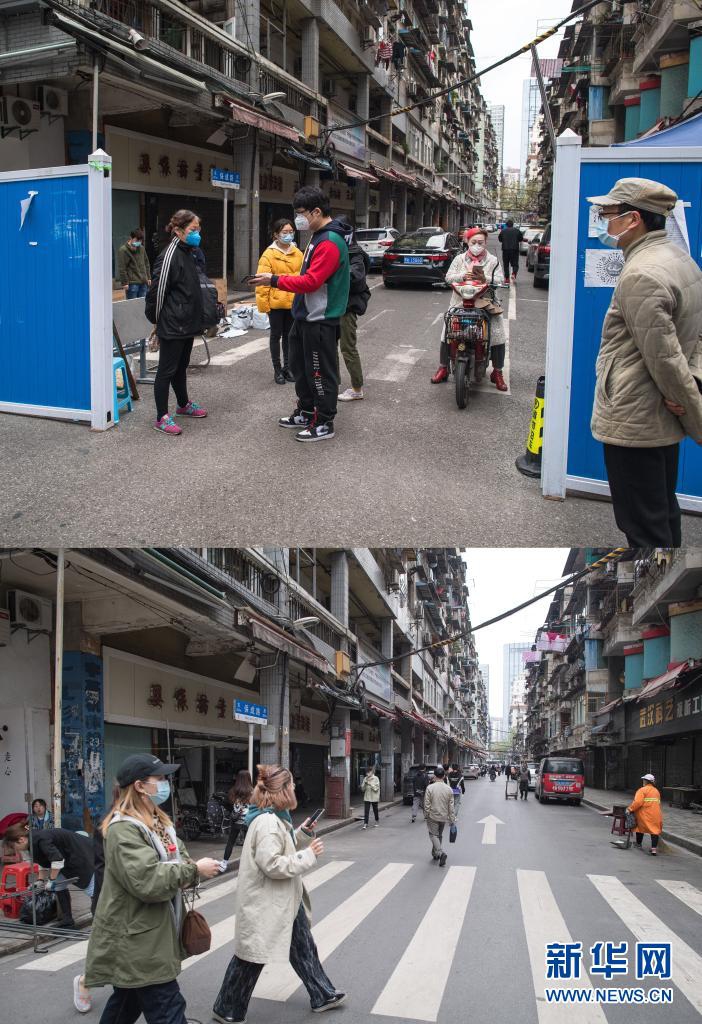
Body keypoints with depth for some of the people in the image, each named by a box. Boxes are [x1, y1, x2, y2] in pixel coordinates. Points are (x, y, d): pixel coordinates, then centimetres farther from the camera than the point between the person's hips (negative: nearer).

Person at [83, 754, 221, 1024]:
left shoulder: (158, 821, 12)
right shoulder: (124, 829, -20)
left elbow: (174, 862, 18)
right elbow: (147, 880, -28)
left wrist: (191, 872, -6)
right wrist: (194, 870, -20)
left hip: (149, 935, 10)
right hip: (137, 939, -10)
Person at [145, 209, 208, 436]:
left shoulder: (187, 254, 12)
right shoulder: (170, 255, -17)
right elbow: (157, 291, -18)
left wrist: (195, 319, 17)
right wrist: (157, 319, -9)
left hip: (187, 323, 9)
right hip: (172, 325, -9)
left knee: (181, 367, 22)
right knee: (167, 370, -2)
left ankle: (183, 405, 37)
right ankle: (162, 417, 5)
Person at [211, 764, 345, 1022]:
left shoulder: (276, 817, 6)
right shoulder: (267, 822, -27)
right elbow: (271, 864, -30)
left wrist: (302, 834, 3)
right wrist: (309, 856, -23)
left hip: (285, 900, 10)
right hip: (265, 904, -10)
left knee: (303, 948, 20)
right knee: (251, 957, 7)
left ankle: (322, 996, 34)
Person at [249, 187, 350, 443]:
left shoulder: (330, 243, -20)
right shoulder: (319, 237, 12)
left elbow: (311, 281, -25)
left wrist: (275, 280, -21)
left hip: (320, 320, -10)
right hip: (305, 316, 10)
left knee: (321, 372, -1)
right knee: (299, 365, 19)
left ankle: (324, 424, 8)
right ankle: (306, 412, 32)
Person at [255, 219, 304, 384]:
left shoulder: (297, 253, 4)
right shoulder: (269, 254, -9)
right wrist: (263, 303, -13)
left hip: (293, 302, 4)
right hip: (276, 303, -4)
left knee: (289, 335, 13)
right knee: (276, 335, 7)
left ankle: (287, 367, 24)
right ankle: (277, 370, 14)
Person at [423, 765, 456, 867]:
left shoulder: (430, 788, -14)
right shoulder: (448, 789, -5)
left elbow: (427, 804, -12)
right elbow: (451, 806, -2)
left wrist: (426, 815, 3)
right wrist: (452, 819, 6)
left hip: (433, 816, -4)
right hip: (444, 816, 4)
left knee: (433, 834, 2)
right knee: (439, 835, 19)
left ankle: (440, 853, -19)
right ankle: (435, 854, 30)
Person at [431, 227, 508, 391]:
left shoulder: (493, 261, 8)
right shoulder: (460, 259, 11)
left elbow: (500, 280, -1)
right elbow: (448, 277, 2)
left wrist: (485, 279, -20)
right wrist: (462, 276, -17)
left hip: (485, 302, -1)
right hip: (461, 301, 1)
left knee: (499, 336, -12)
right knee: (446, 333, -7)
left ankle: (497, 373, 0)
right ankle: (443, 369, 5)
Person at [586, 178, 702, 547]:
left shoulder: (642, 275, -22)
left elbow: (664, 358, -22)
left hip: (633, 422, -10)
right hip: (664, 421, 10)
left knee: (644, 529, -1)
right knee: (664, 516, 21)